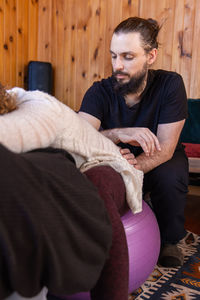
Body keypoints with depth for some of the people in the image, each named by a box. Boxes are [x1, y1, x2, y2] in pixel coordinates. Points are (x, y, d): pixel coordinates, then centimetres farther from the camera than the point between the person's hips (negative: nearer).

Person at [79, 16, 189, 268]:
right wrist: (118, 133, -52)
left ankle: (169, 240, -4)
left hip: (158, 163, -1)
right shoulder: (99, 92, -18)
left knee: (171, 176, -34)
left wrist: (134, 167, -46)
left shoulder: (170, 84, -21)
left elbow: (165, 148, -25)